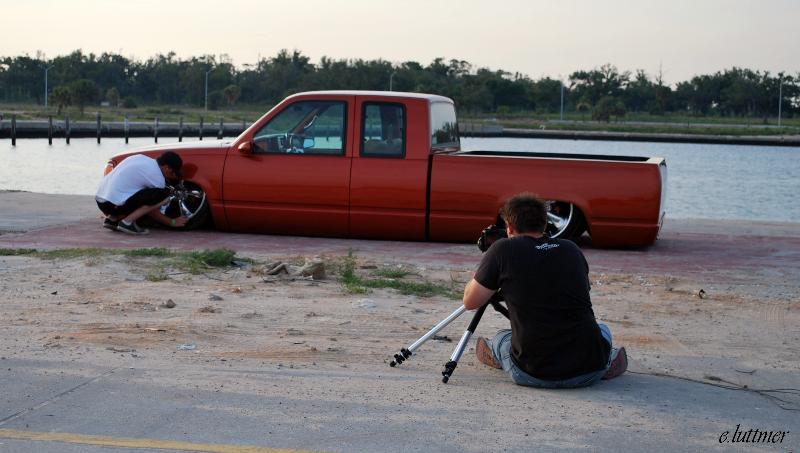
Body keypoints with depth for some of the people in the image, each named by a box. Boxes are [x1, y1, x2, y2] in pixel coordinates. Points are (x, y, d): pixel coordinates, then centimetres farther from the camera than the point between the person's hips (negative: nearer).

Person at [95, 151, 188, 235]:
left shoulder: (140, 157, 16)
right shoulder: (157, 177, -6)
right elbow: (152, 211, 3)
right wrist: (173, 222, 16)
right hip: (114, 204, -9)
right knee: (164, 196, -11)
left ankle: (113, 219, 12)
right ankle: (128, 222, -11)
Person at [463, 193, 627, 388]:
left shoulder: (503, 249, -2)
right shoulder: (572, 249, 9)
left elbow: (470, 302, 6)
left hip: (533, 375, 0)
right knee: (602, 329, 35)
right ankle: (607, 363, 14)